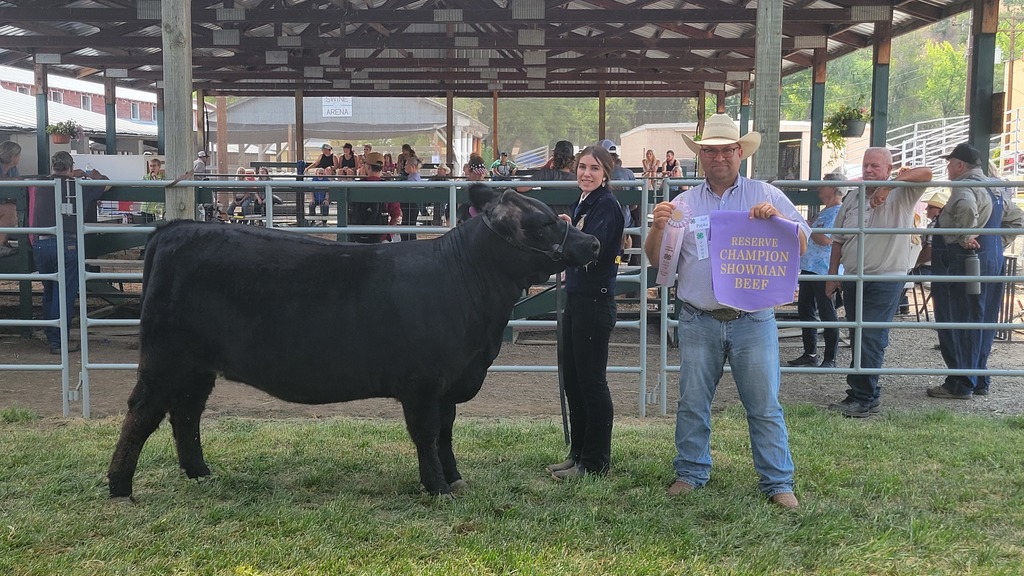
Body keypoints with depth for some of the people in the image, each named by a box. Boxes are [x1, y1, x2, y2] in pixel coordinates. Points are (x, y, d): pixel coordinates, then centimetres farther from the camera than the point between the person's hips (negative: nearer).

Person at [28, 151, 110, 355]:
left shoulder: (39, 187, 10)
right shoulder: (80, 186, 3)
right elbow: (106, 183, 20)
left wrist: (75, 176, 43)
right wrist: (93, 175, 42)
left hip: (40, 244, 4)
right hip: (66, 244, -4)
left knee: (49, 292, 17)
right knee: (65, 294, 2)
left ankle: (51, 337, 24)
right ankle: (58, 342, 4)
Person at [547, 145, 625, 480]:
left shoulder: (606, 205, -12)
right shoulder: (581, 203, 14)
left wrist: (568, 230, -30)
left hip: (595, 302, -10)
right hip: (575, 298, 10)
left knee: (591, 382, -2)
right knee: (573, 379, 15)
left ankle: (596, 463, 8)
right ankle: (578, 454, 26)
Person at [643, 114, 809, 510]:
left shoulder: (766, 196, 6)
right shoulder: (684, 202, 9)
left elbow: (802, 245, 2)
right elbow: (656, 257, 6)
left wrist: (777, 219, -16)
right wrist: (658, 227, -13)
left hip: (752, 321, -2)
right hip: (698, 323, 2)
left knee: (765, 405, 1)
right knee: (692, 403, 9)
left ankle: (778, 482, 11)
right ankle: (691, 473, 23)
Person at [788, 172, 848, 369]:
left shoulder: (839, 212, -12)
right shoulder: (824, 212, 19)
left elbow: (826, 239, -22)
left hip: (824, 270, -10)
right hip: (810, 267, 10)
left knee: (827, 314, -4)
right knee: (805, 309, 13)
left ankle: (830, 359, 2)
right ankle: (810, 354, 22)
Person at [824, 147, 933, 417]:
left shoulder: (901, 195, -3)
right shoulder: (852, 199, 12)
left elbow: (926, 173, -22)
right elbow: (838, 240, 16)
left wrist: (887, 187, -30)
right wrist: (832, 275, 12)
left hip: (886, 279, -5)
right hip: (853, 279, 6)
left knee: (870, 339, -10)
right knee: (858, 340, 11)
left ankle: (866, 398, -2)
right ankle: (857, 395, 19)